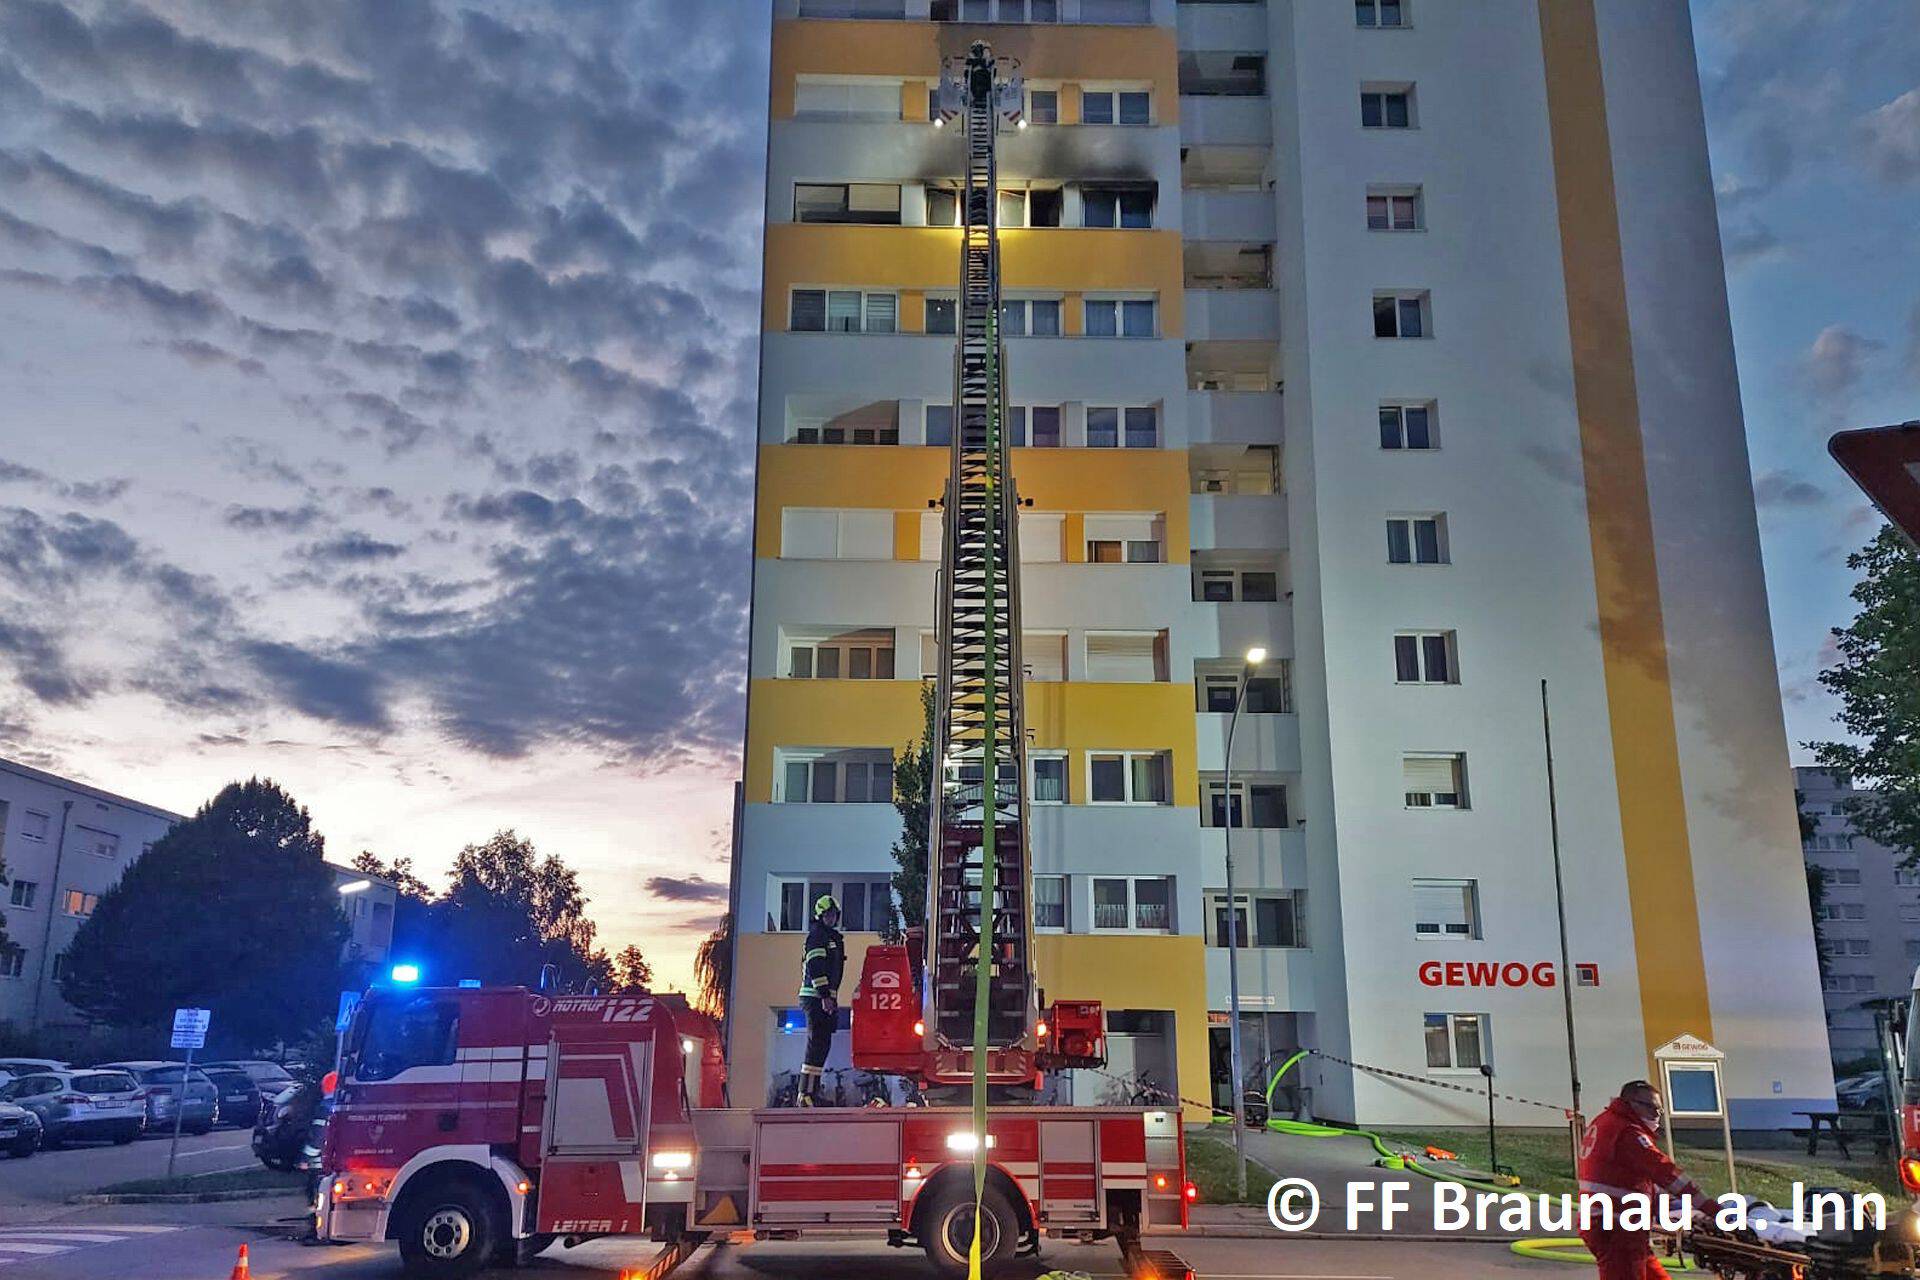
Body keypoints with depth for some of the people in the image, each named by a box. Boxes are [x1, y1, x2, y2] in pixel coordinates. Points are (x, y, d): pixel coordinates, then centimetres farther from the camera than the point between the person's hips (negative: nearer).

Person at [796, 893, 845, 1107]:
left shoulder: (834, 937, 22)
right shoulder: (816, 935, -8)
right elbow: (815, 967, -18)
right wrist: (825, 995, -24)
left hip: (826, 996, 10)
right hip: (815, 997, -10)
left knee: (822, 1045, 11)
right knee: (817, 1044, -14)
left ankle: (812, 1091, 16)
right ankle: (805, 1094, -16)